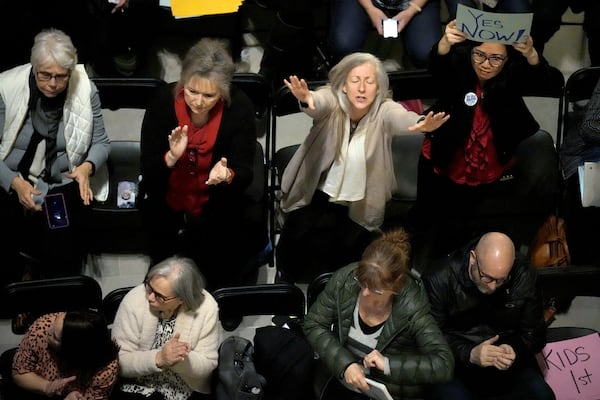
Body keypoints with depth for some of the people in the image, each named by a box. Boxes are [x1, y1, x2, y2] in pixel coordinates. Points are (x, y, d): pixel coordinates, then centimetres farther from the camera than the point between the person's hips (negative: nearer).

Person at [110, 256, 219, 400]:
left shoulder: (207, 308, -18)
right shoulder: (134, 301, -18)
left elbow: (208, 365, -11)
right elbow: (118, 360, -17)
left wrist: (181, 359, -30)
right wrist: (158, 358, -32)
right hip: (137, 387, -1)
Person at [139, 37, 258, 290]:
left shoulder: (239, 108, -17)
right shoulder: (163, 102, -16)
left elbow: (245, 173, -15)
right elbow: (147, 171, -14)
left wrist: (227, 175, -39)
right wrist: (171, 157, -35)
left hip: (216, 209, 0)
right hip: (166, 208, 1)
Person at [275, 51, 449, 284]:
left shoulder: (384, 110, -18)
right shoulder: (332, 101, -18)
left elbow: (401, 119, -41)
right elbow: (319, 103, -41)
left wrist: (421, 124, -65)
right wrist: (306, 98, -66)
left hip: (359, 208, 0)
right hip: (315, 197, 0)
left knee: (339, 257, -6)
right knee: (297, 248, -7)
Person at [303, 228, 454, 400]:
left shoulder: (412, 307, -22)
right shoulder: (344, 279, -13)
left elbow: (444, 364, -24)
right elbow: (313, 325, -4)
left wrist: (389, 364, -30)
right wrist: (345, 364, -18)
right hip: (339, 384, 3)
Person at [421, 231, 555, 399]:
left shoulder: (525, 277, -7)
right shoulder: (438, 278, -15)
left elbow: (535, 334, 4)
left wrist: (515, 349, -19)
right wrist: (469, 354, -27)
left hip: (509, 360, 3)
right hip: (456, 361, -2)